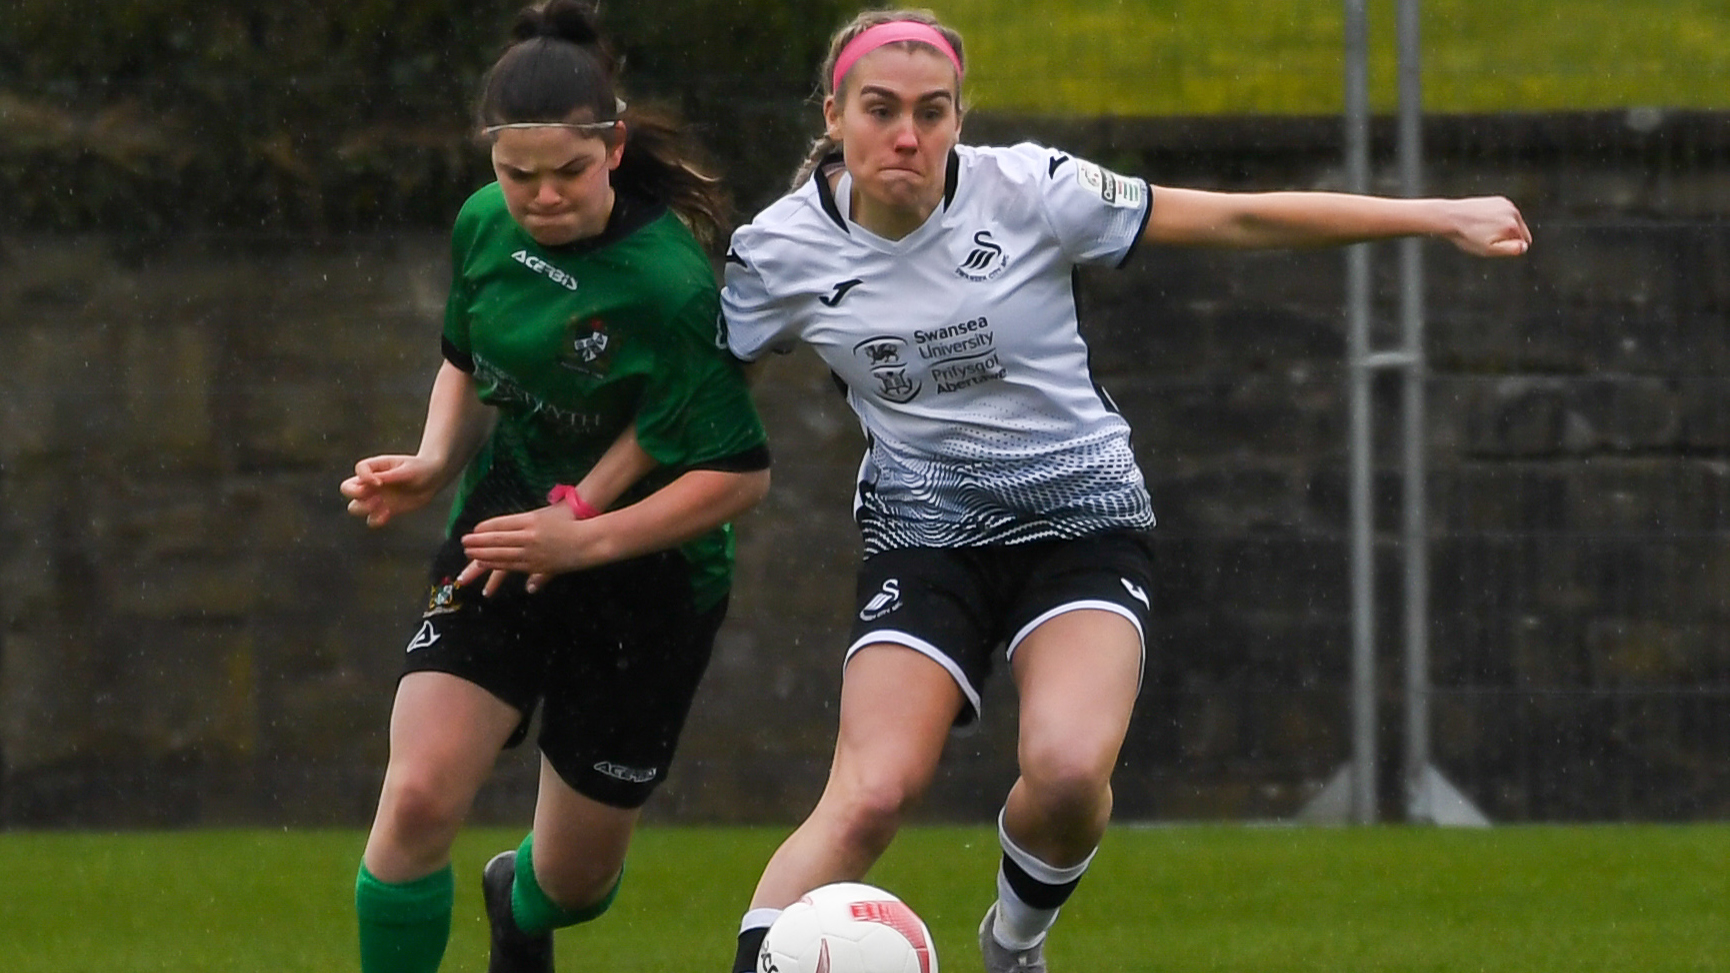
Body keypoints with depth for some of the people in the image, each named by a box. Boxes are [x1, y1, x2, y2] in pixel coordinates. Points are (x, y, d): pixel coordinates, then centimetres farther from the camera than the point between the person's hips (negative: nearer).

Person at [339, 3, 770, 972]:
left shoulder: (668, 288, -26)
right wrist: (433, 466, -5)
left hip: (645, 576, -4)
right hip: (504, 535, 4)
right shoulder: (485, 228, -6)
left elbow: (740, 473, -21)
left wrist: (586, 536, -28)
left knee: (577, 873, 11)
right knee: (418, 798, -19)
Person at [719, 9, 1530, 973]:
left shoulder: (1027, 190, -13)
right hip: (924, 530, 1)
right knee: (871, 797, -21)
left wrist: (1437, 217, -8)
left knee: (1069, 770, -25)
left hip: (1084, 521, 0)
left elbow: (1240, 218, -9)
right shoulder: (778, 252, -8)